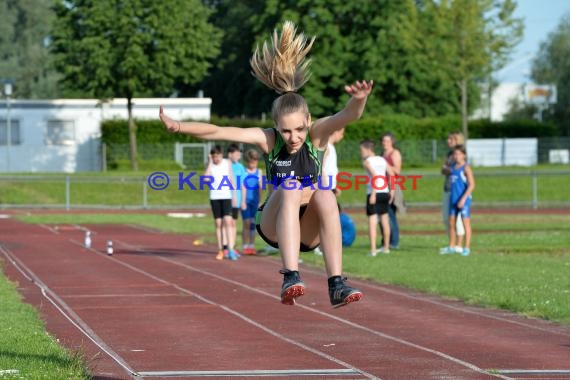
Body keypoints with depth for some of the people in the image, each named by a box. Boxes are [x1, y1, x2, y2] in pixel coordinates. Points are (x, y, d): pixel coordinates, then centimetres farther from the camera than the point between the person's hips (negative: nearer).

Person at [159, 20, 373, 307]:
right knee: (289, 188, -32)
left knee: (325, 194, -32)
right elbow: (218, 132, -20)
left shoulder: (317, 134, -11)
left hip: (309, 228, 1)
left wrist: (359, 101, -53)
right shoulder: (268, 139, -11)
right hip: (275, 225, 0)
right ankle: (290, 277, -43)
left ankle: (336, 284, -33)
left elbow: (347, 116, -30)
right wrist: (179, 126, -35)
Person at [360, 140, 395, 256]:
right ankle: (386, 247, 27)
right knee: (384, 220, 18)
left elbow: (374, 175, -18)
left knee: (372, 221, -6)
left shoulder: (367, 161, -4)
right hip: (384, 192, 6)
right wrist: (391, 191, 12)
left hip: (374, 193, -6)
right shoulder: (382, 160, 14)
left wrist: (373, 193, -20)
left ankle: (373, 250, -13)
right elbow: (392, 175, 8)